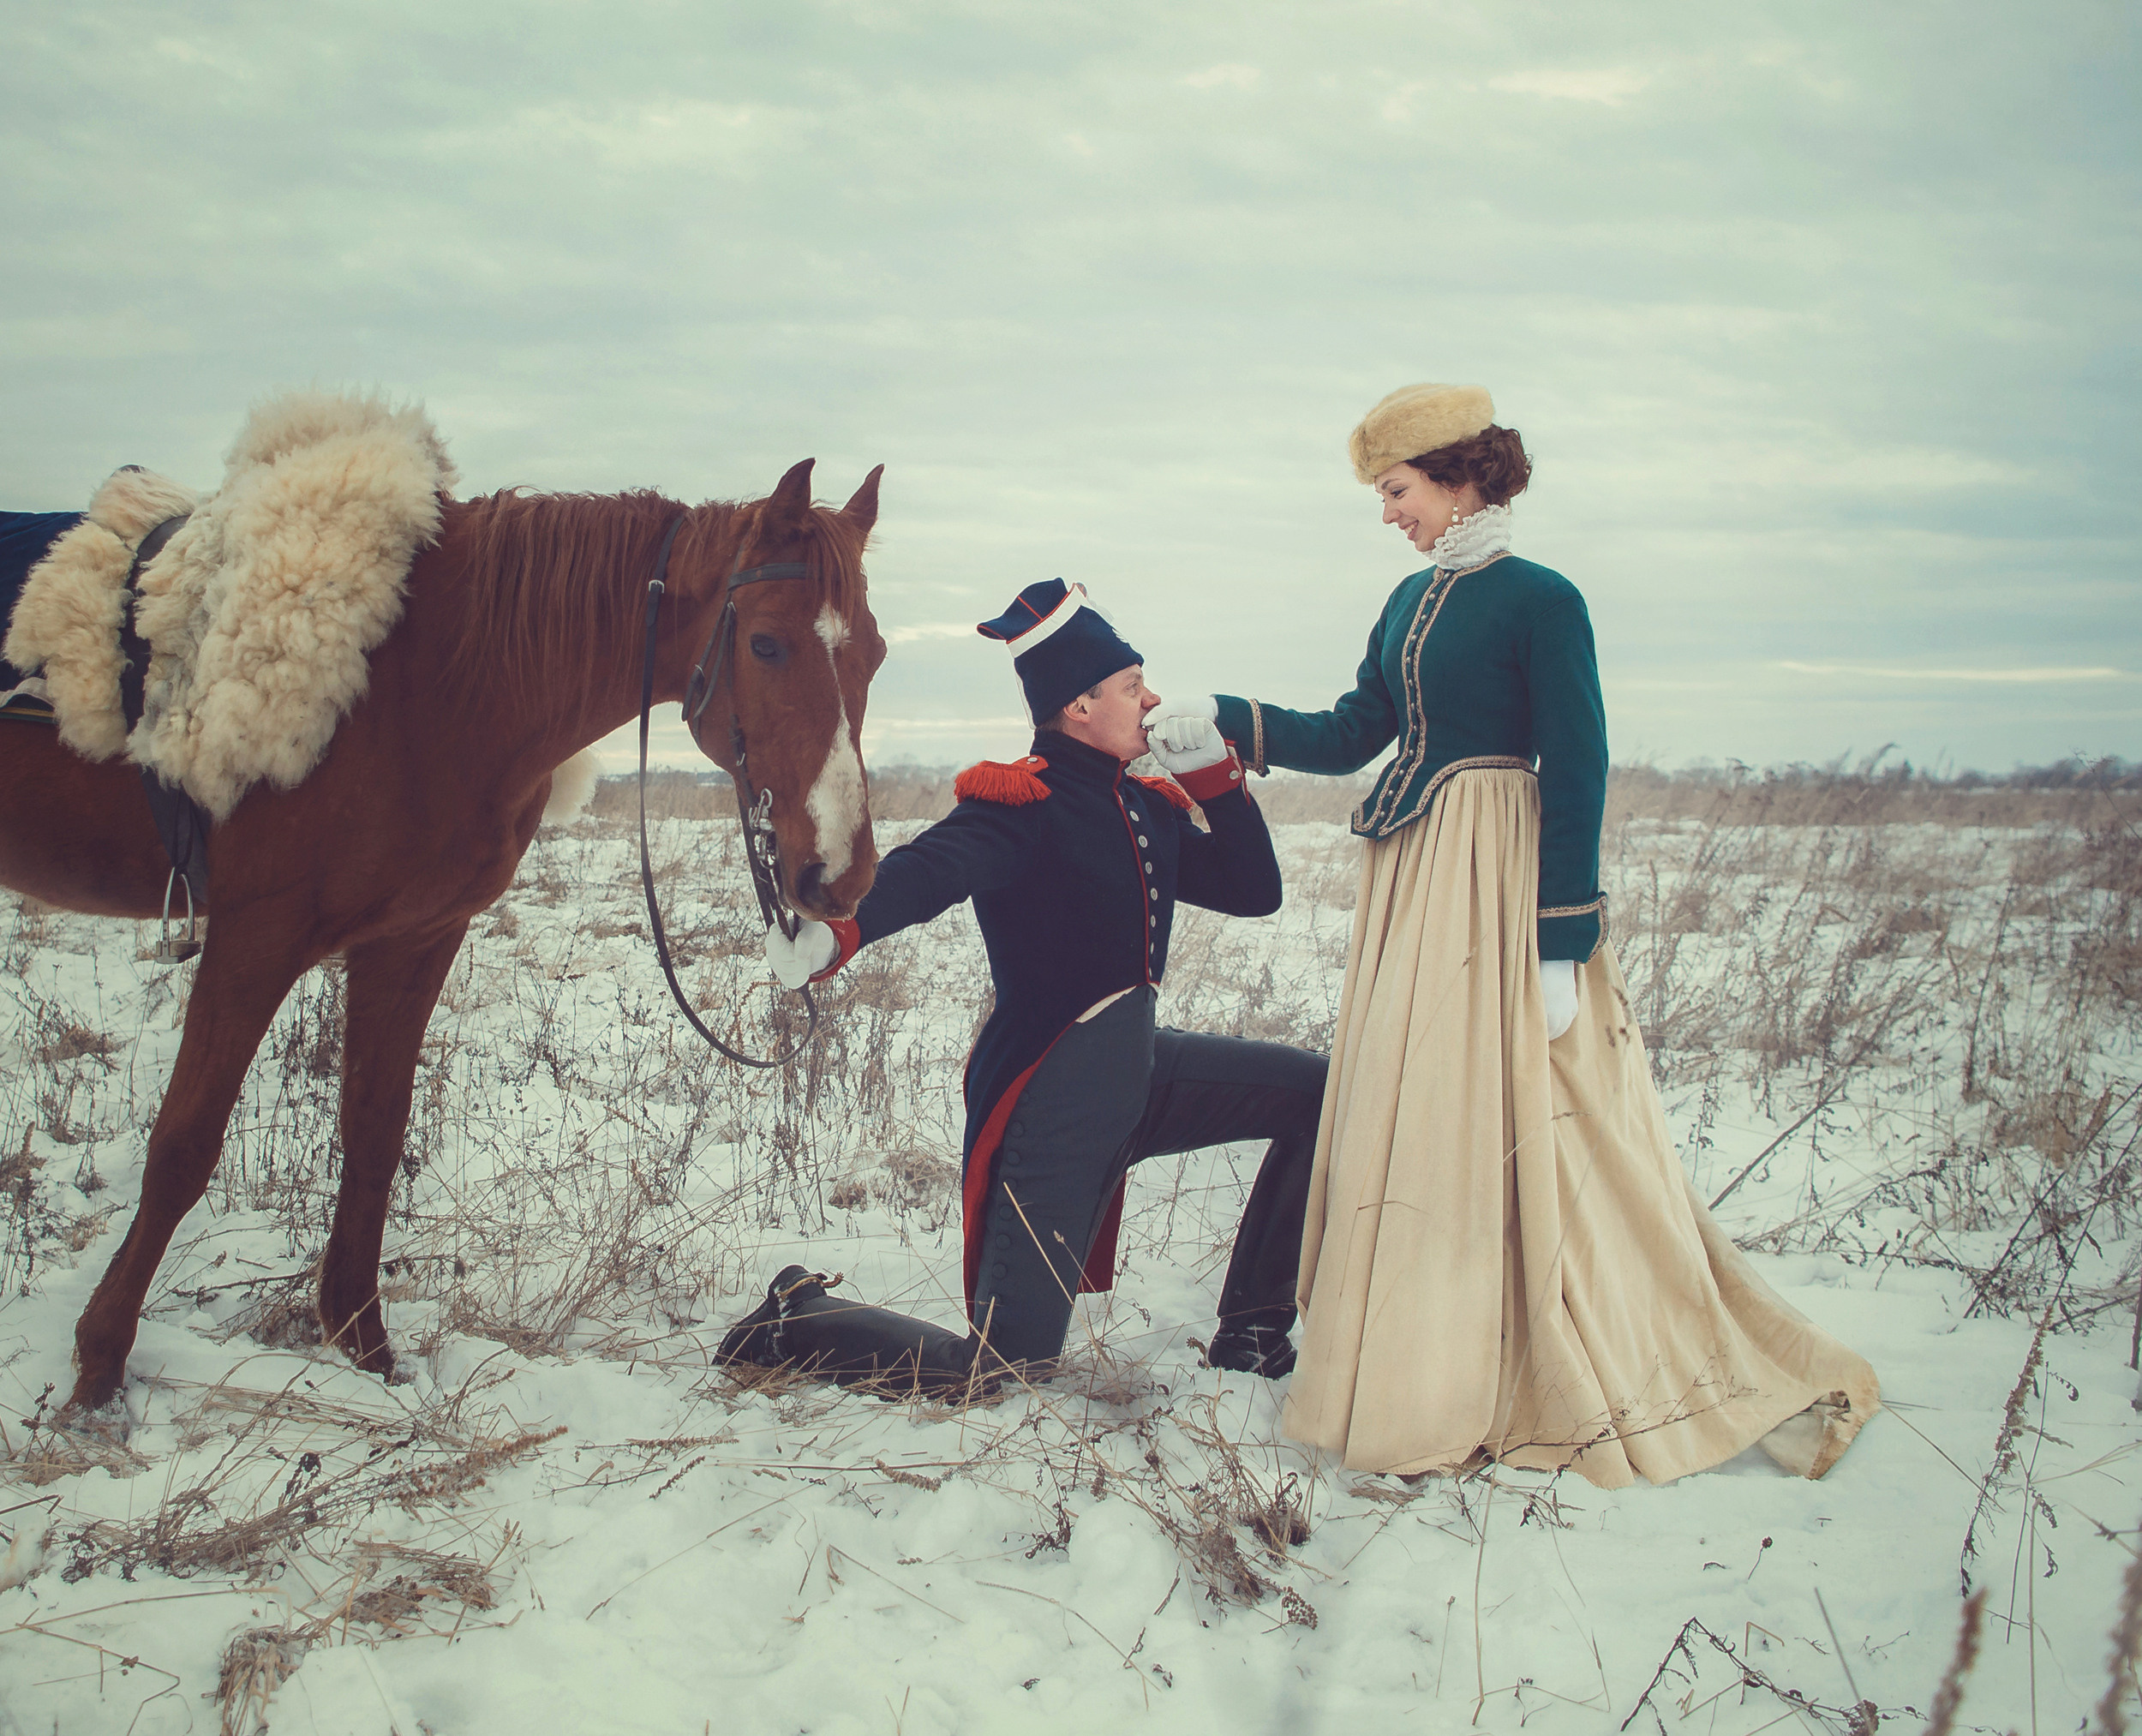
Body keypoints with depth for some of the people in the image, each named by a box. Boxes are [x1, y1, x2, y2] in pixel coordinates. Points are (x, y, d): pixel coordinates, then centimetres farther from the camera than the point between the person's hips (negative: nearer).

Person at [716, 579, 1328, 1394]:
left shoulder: (1147, 807, 9)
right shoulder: (1025, 806, -17)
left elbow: (1254, 891, 13)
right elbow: (930, 867, -37)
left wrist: (1216, 777, 1)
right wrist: (840, 928, -58)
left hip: (1139, 1069, 8)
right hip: (1054, 1100, -8)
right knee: (1001, 1369, -7)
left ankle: (1251, 1333, 16)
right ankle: (797, 1321, 16)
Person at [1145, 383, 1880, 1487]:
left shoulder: (1539, 601, -10)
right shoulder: (1412, 602, 13)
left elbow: (1576, 773, -14)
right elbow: (1349, 736, 18)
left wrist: (1563, 942, -17)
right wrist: (1224, 723, 9)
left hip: (1498, 880, -8)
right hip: (1411, 883, 8)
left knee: (1513, 1131, -5)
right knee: (1409, 1126, 8)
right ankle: (1426, 1385, 19)